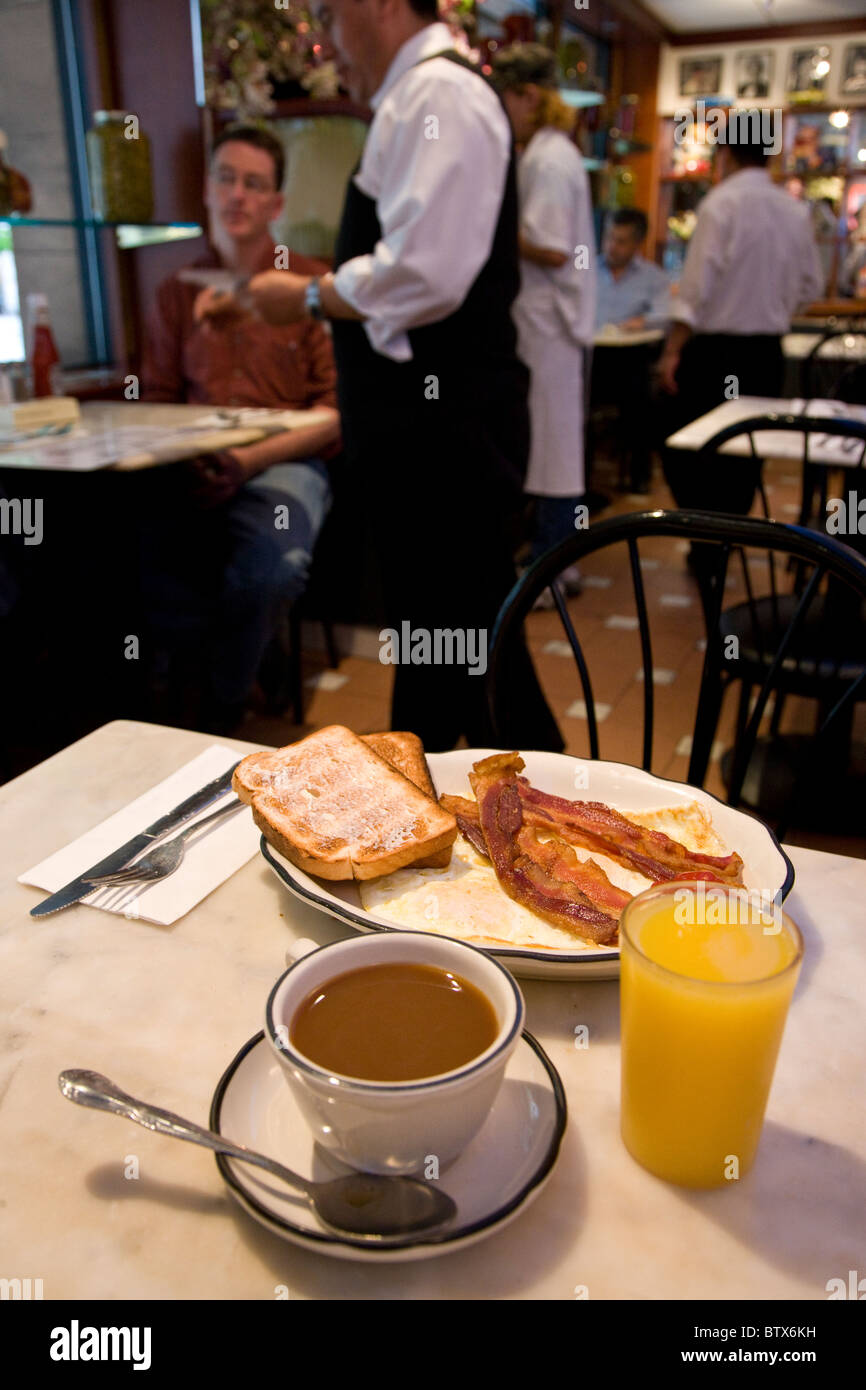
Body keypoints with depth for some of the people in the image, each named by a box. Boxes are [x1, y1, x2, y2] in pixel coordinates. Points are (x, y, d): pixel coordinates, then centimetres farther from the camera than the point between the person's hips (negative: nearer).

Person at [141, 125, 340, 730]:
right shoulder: (179, 292, 18)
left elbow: (339, 406, -1)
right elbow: (158, 400, 18)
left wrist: (254, 458, -15)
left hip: (287, 462, -3)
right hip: (194, 471, 3)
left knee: (275, 562, -36)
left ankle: (223, 713, -6)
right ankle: (262, 641, -1)